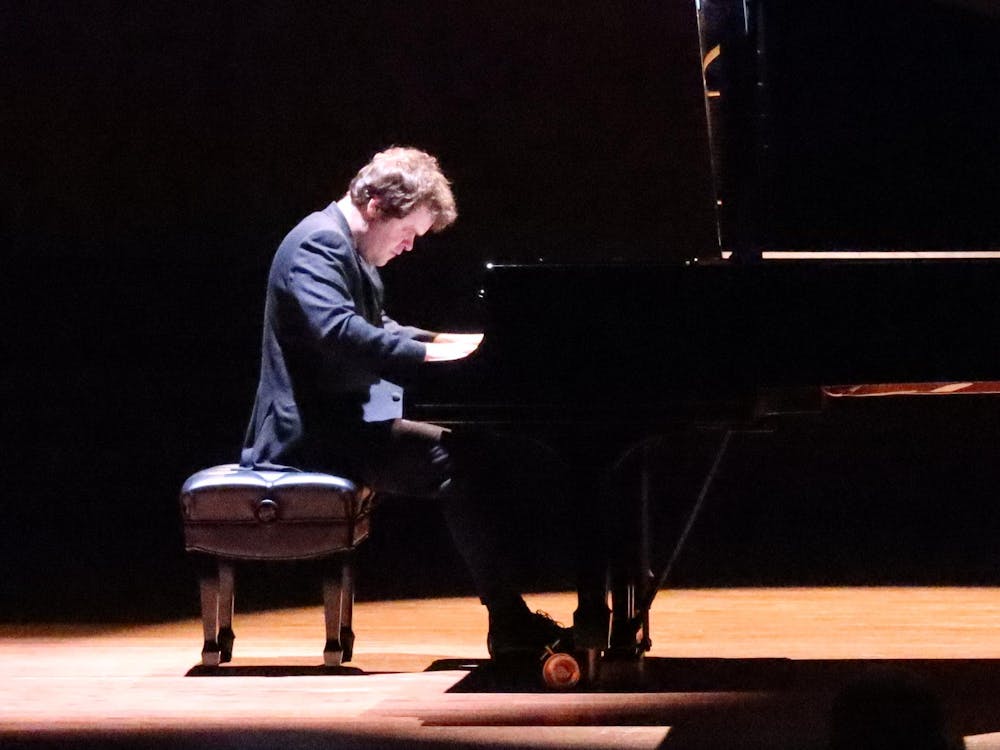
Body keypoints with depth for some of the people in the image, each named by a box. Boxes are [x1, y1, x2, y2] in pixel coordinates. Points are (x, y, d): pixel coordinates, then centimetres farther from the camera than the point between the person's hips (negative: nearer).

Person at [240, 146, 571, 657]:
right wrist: (430, 352, -28)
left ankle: (510, 615, -1)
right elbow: (339, 332, -31)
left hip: (342, 423, 11)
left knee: (479, 454, 5)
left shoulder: (347, 249, 19)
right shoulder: (319, 244, -15)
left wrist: (451, 342, 15)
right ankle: (508, 624, -20)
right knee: (453, 459, -23)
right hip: (315, 436, -11)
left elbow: (377, 329, 30)